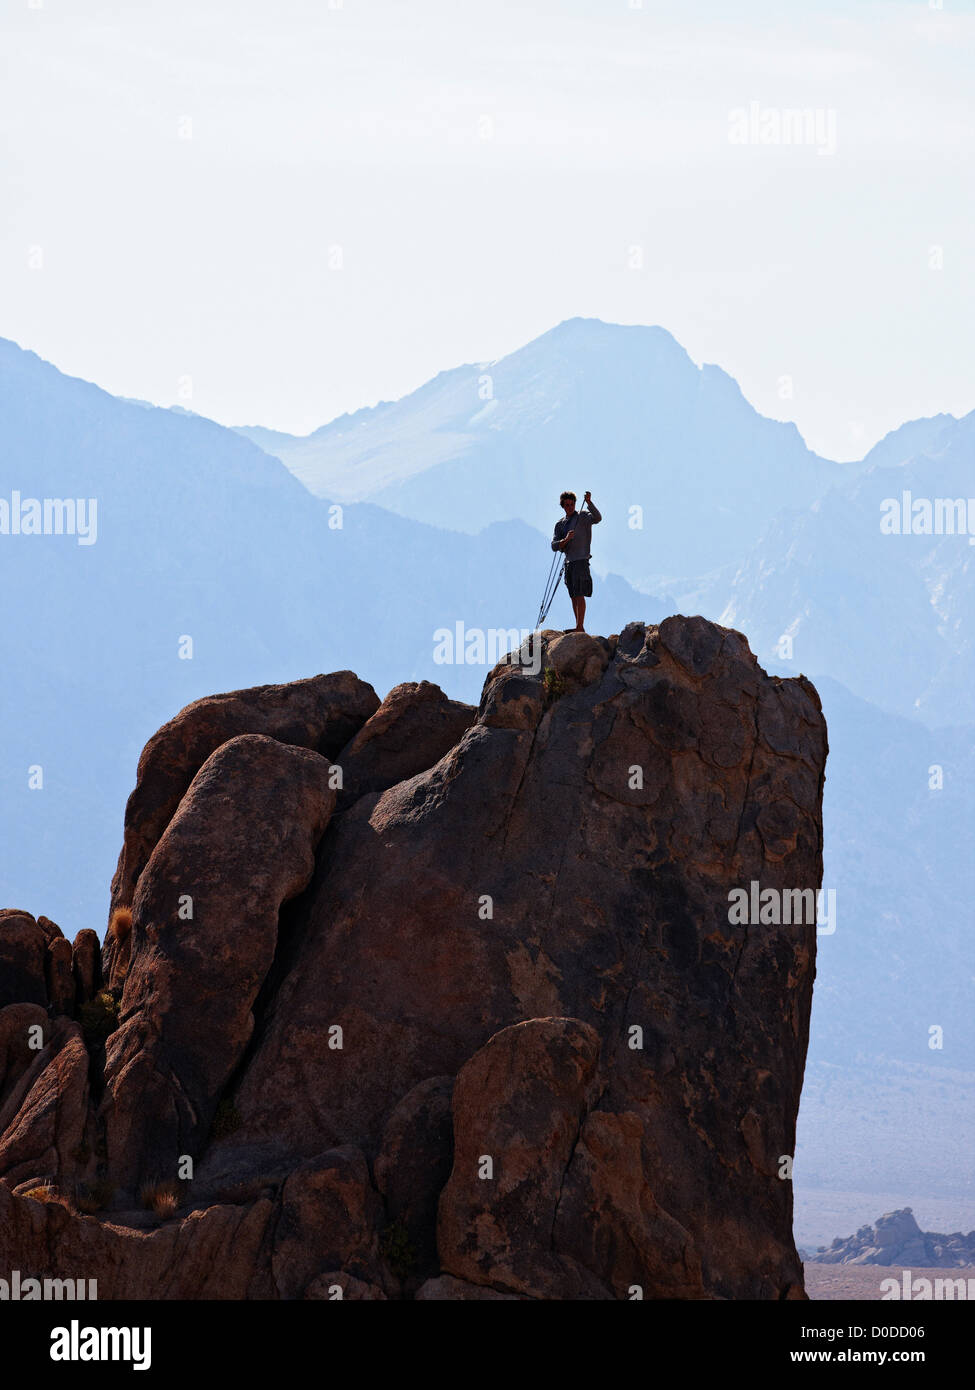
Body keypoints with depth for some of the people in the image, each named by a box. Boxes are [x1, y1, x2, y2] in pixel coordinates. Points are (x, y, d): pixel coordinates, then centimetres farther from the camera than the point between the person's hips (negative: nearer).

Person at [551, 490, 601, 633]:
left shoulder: (583, 517, 0)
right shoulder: (560, 524, 16)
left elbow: (597, 518, -22)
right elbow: (554, 546, 6)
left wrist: (589, 502, -34)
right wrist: (566, 540, -14)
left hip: (581, 560, -7)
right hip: (569, 562, 7)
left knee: (579, 595, -13)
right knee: (573, 597, 8)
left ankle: (580, 627, -16)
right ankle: (579, 628, 12)